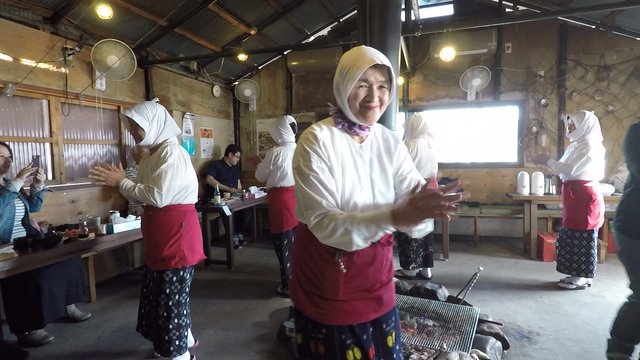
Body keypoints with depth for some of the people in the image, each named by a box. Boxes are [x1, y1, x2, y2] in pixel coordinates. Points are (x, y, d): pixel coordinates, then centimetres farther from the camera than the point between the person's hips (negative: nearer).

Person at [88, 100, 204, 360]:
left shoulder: (172, 153, -17)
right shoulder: (152, 155, 12)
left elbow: (158, 197, -23)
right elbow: (146, 194, 14)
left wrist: (121, 182, -13)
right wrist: (117, 181, -1)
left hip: (177, 233, -10)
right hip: (160, 235, 10)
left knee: (172, 292, 0)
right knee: (160, 288, 20)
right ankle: (185, 338, 38)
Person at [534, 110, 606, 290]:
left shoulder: (589, 146, -14)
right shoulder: (578, 145, 16)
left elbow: (570, 170, -19)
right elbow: (567, 171, 17)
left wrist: (548, 161, -11)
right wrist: (549, 162, 7)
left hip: (584, 197, -10)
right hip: (575, 196, 10)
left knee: (582, 236, -3)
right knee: (574, 236, 13)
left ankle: (583, 278, 7)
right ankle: (578, 274, 22)